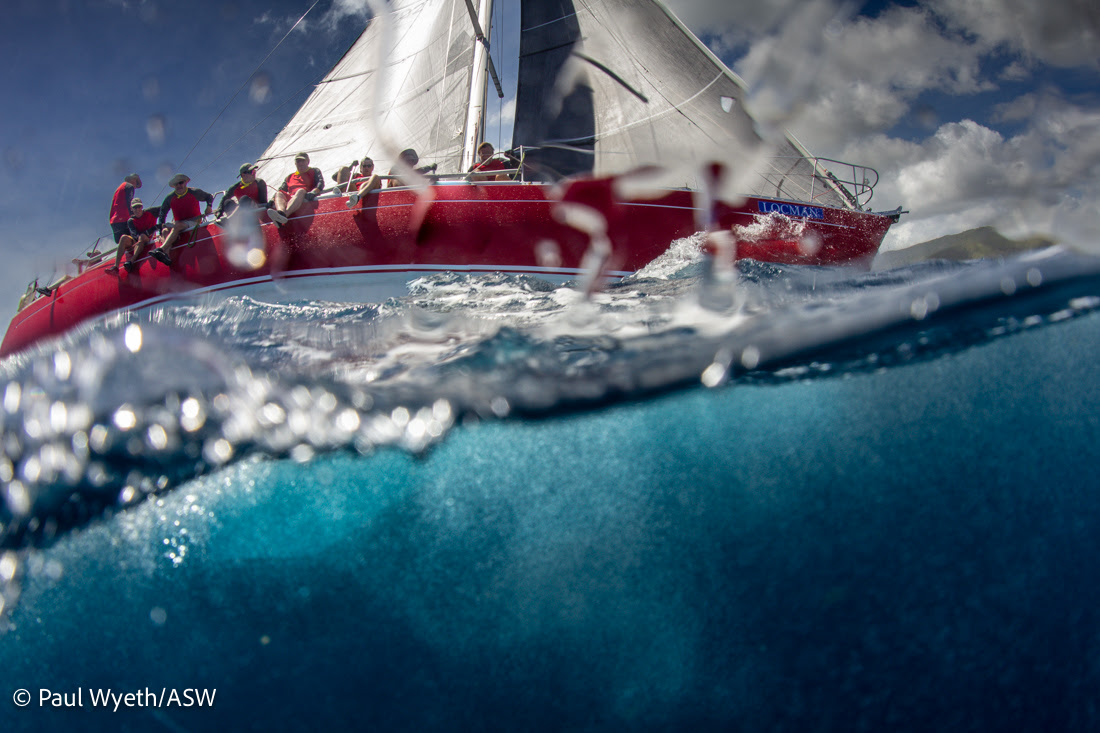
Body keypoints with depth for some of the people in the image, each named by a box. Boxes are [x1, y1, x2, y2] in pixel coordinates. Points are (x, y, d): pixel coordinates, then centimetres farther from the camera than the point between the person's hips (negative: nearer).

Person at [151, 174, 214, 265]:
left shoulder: (195, 192, 2)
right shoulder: (170, 198, 8)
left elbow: (209, 196, 14)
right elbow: (162, 212, 13)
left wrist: (209, 206, -5)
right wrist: (161, 224, -1)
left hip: (193, 222, -4)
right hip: (178, 223, 4)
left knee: (177, 226, -35)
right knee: (165, 231, -27)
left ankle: (161, 249, -50)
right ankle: (167, 256, -48)